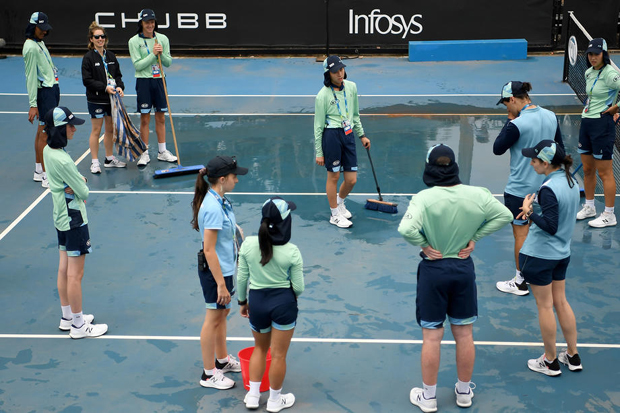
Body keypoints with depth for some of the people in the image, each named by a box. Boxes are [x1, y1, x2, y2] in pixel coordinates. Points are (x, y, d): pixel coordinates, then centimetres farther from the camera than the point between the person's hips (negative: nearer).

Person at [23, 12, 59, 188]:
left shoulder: (40, 43, 15)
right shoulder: (31, 47, -14)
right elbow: (31, 77, -17)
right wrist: (33, 104, -19)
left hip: (52, 90, 10)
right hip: (44, 92, -10)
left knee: (42, 132, 14)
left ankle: (39, 171, 21)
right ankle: (46, 177, -4)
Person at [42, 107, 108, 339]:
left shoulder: (48, 151, 2)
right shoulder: (62, 160, -27)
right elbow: (84, 192, -19)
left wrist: (78, 182, -11)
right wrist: (81, 188, 1)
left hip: (61, 217, 9)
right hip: (75, 220, -9)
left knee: (64, 269, 18)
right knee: (75, 274, 1)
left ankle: (67, 317, 30)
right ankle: (78, 325, 12)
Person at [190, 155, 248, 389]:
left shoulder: (219, 200, 2)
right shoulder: (213, 208, -27)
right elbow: (209, 249, -26)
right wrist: (221, 284, -24)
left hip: (225, 267, 9)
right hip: (215, 271, -9)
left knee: (222, 313, 22)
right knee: (213, 319, 3)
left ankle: (222, 360, 40)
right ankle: (209, 374, 16)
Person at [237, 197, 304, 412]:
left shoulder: (248, 244, -11)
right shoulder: (291, 251, -16)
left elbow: (241, 278, -2)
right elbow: (298, 287, -8)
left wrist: (243, 301, 14)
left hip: (257, 301, 3)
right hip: (284, 304, -2)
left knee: (260, 348, 25)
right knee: (278, 355, 13)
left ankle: (253, 396, 29)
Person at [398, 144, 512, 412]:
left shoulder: (424, 198, -20)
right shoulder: (477, 195, -9)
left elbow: (406, 229, -32)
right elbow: (505, 215, 1)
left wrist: (424, 245, -15)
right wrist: (475, 238, 1)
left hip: (434, 269, -3)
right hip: (464, 269, 3)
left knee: (432, 337, 8)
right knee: (464, 334, 16)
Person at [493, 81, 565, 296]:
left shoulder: (516, 125, -23)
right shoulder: (551, 117, 0)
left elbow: (497, 149, -10)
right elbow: (560, 148, 10)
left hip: (520, 189, -7)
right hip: (545, 185, 7)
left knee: (521, 234, 4)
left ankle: (520, 282, 15)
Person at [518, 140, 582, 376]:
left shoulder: (549, 189, -25)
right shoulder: (570, 182, 2)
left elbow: (550, 227, -25)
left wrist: (529, 213, -15)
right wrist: (536, 208, 7)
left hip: (539, 256, -8)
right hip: (562, 253, 8)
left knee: (545, 306, 5)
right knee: (561, 302, 18)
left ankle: (550, 362, 17)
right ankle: (573, 356, 27)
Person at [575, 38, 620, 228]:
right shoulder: (589, 73, 10)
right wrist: (588, 112, 14)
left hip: (602, 124, -8)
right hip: (586, 122, 8)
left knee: (604, 172, -2)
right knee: (587, 169, 16)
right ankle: (589, 207, 31)